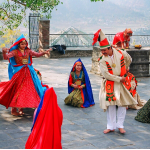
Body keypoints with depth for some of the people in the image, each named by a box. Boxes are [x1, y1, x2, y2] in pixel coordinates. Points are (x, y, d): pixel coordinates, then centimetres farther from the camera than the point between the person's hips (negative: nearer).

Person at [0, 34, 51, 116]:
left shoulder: (28, 51, 7)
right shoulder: (15, 52, -7)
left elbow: (37, 54, 7)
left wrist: (44, 52, -10)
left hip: (28, 72, 5)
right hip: (18, 72, -5)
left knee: (26, 90, 6)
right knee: (17, 90, -5)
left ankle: (21, 108, 16)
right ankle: (13, 110, 2)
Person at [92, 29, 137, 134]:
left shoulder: (121, 53, -8)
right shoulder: (102, 59, -12)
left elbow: (129, 60, 15)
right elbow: (106, 74, -17)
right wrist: (119, 79, -18)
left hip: (122, 83, 2)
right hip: (109, 84, -1)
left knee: (123, 104, 4)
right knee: (110, 104, 1)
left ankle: (120, 125, 15)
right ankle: (111, 126, 12)